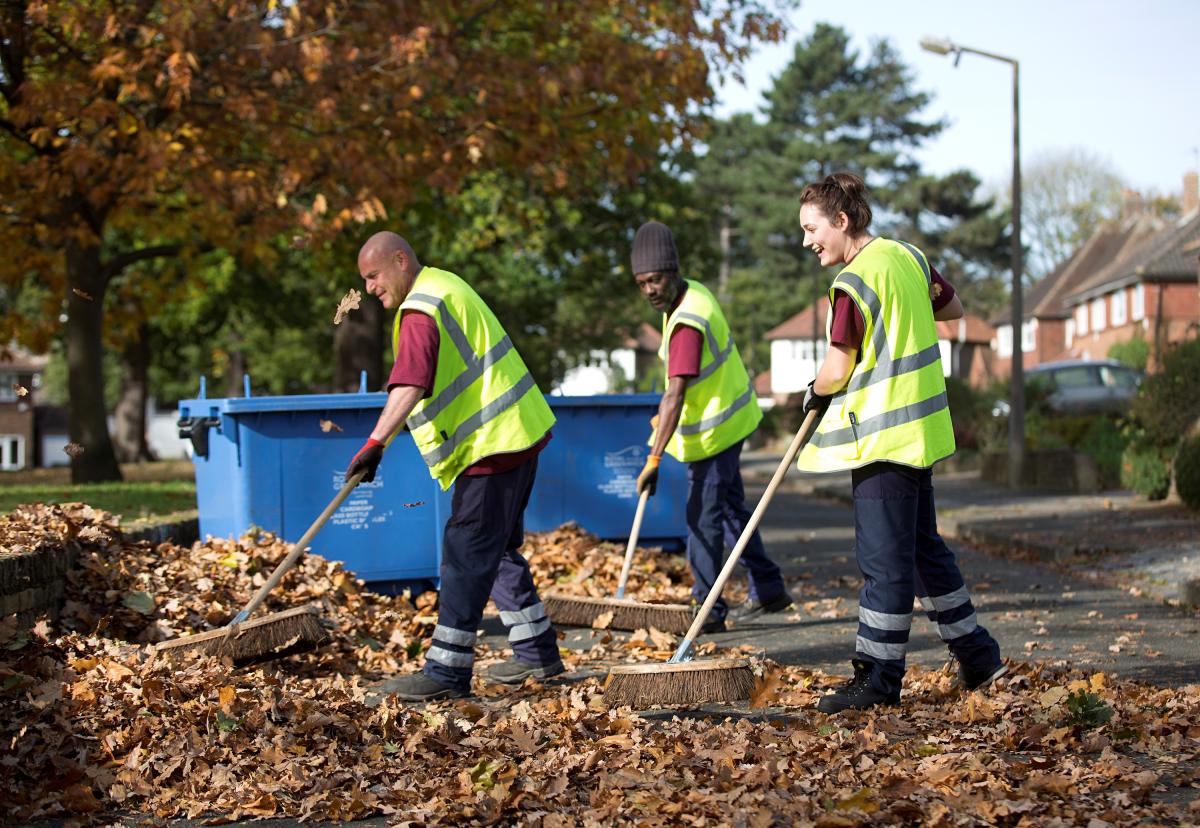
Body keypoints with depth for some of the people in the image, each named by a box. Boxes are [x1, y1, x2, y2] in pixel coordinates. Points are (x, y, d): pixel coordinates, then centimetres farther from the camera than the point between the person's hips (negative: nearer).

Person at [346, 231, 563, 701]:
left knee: (467, 556, -10)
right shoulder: (444, 285, 16)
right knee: (497, 549, 18)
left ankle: (447, 672, -10)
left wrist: (376, 443, -39)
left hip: (493, 443, -11)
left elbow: (409, 385, -32)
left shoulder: (421, 310, -16)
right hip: (517, 433, 11)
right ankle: (537, 654, 25)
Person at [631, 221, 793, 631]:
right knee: (730, 507, 18)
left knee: (703, 518, -4)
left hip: (713, 430, -11)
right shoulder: (693, 294, 2)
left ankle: (708, 609, 3)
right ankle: (768, 589, 27)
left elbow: (674, 395, -34)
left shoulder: (688, 323, -29)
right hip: (725, 420, 11)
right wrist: (666, 416, 18)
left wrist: (654, 460, -36)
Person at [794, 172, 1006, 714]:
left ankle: (878, 677, 1)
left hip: (883, 436, -9)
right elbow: (952, 308, 24)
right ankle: (977, 657, 22)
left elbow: (836, 371, -14)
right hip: (920, 429, 9)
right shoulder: (907, 257, 9)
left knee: (883, 558, -4)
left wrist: (814, 395, 6)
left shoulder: (854, 282, -17)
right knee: (922, 547, 17)